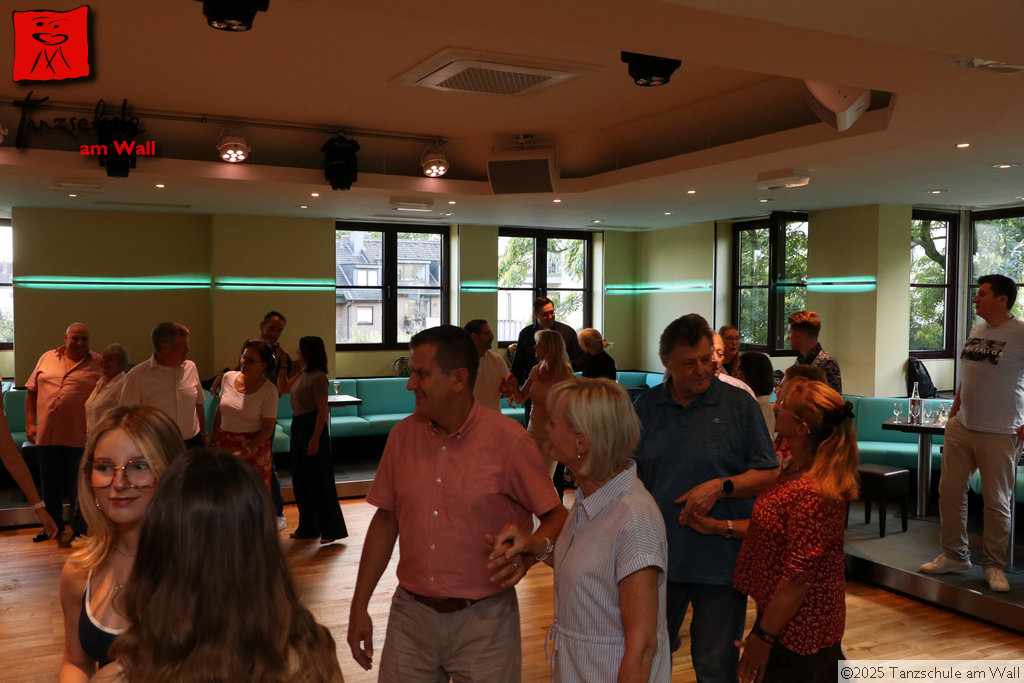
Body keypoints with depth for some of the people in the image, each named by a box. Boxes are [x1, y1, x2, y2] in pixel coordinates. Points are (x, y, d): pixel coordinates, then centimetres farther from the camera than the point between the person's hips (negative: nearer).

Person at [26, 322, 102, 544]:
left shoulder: (98, 364, 0)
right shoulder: (47, 359, 9)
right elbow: (31, 392, 13)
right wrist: (30, 423, 6)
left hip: (79, 437, -3)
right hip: (46, 434, 3)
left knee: (77, 487, 7)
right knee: (49, 484, 15)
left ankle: (78, 529, 21)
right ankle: (54, 526, 31)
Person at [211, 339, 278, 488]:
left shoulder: (269, 390, -11)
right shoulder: (228, 377, 2)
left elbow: (268, 429, -10)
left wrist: (245, 451, -18)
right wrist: (213, 435, 17)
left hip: (255, 446, -3)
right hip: (225, 444, 4)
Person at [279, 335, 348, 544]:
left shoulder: (318, 377, -18)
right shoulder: (302, 374, 9)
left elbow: (322, 411, -20)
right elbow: (284, 389, 22)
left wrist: (315, 439, -22)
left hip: (313, 426, -10)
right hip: (298, 425, 10)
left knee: (318, 479, -3)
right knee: (301, 479, 15)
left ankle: (331, 530, 7)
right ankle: (308, 527, 27)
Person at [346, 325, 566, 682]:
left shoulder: (508, 440, -13)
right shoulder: (402, 435, 0)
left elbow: (556, 516, -7)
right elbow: (385, 519, 7)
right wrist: (359, 606, 7)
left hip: (483, 622, -3)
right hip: (410, 616, 4)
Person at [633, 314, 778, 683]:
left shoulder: (739, 404, -4)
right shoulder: (646, 406, 4)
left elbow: (768, 474, -1)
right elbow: (631, 473, 12)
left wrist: (721, 486, -16)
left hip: (720, 561, -2)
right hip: (657, 558, 3)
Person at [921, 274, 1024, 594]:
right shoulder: (976, 330, 11)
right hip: (961, 427, 7)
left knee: (997, 501, 3)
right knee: (950, 492, 9)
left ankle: (994, 564, 18)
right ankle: (954, 555, 22)